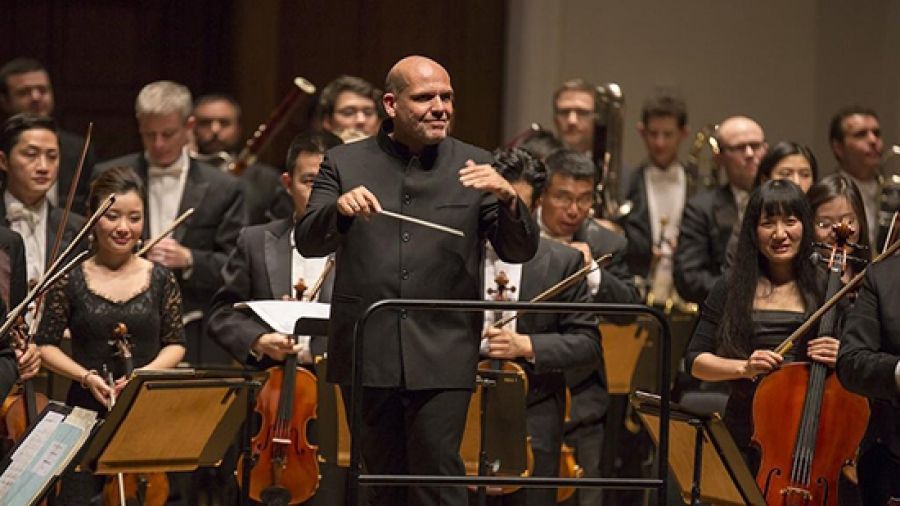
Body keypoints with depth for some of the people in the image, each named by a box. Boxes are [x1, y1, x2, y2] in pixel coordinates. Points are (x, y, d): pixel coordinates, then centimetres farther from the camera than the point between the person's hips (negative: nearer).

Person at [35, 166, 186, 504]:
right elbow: (46, 345, 3)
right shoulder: (71, 281, 0)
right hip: (86, 413, -1)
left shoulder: (160, 281, 3)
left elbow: (175, 345, 7)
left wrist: (147, 371, -11)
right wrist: (86, 376, -12)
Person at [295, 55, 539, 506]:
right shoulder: (345, 163, 7)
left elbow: (521, 250, 2)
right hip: (367, 353, 2)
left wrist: (507, 198, -18)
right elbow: (307, 242, -2)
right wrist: (339, 209, -23)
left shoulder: (474, 166, 6)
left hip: (442, 355, -1)